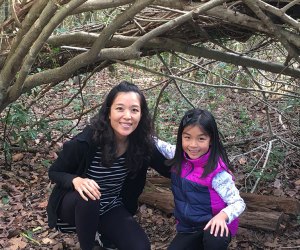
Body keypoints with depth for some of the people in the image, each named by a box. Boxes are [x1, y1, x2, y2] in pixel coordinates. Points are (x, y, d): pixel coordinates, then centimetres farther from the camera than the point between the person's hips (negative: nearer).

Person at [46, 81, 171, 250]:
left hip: (111, 209, 3)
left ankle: (102, 235, 13)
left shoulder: (143, 143, -18)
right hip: (77, 206, -3)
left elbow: (170, 170, -8)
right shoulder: (86, 141, -28)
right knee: (88, 199, -36)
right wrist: (76, 181, -37)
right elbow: (54, 172, -15)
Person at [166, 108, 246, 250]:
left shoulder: (216, 172, -23)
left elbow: (238, 203, -18)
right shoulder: (179, 157, -6)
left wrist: (222, 216, -37)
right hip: (188, 229, 6)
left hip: (213, 227, -5)